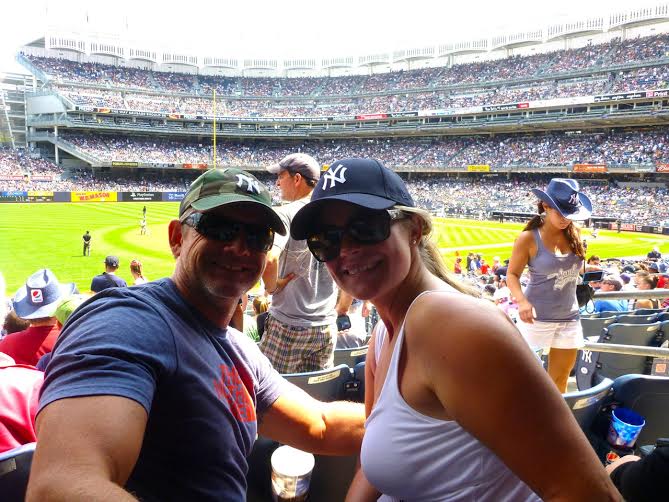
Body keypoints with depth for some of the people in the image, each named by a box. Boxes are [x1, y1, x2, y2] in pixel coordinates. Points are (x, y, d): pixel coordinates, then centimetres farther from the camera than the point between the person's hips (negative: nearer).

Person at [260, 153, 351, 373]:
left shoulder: (286, 214, -11)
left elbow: (268, 259, -28)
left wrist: (272, 287, -8)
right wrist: (341, 308, 17)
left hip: (288, 326, -5)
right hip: (327, 328, 6)